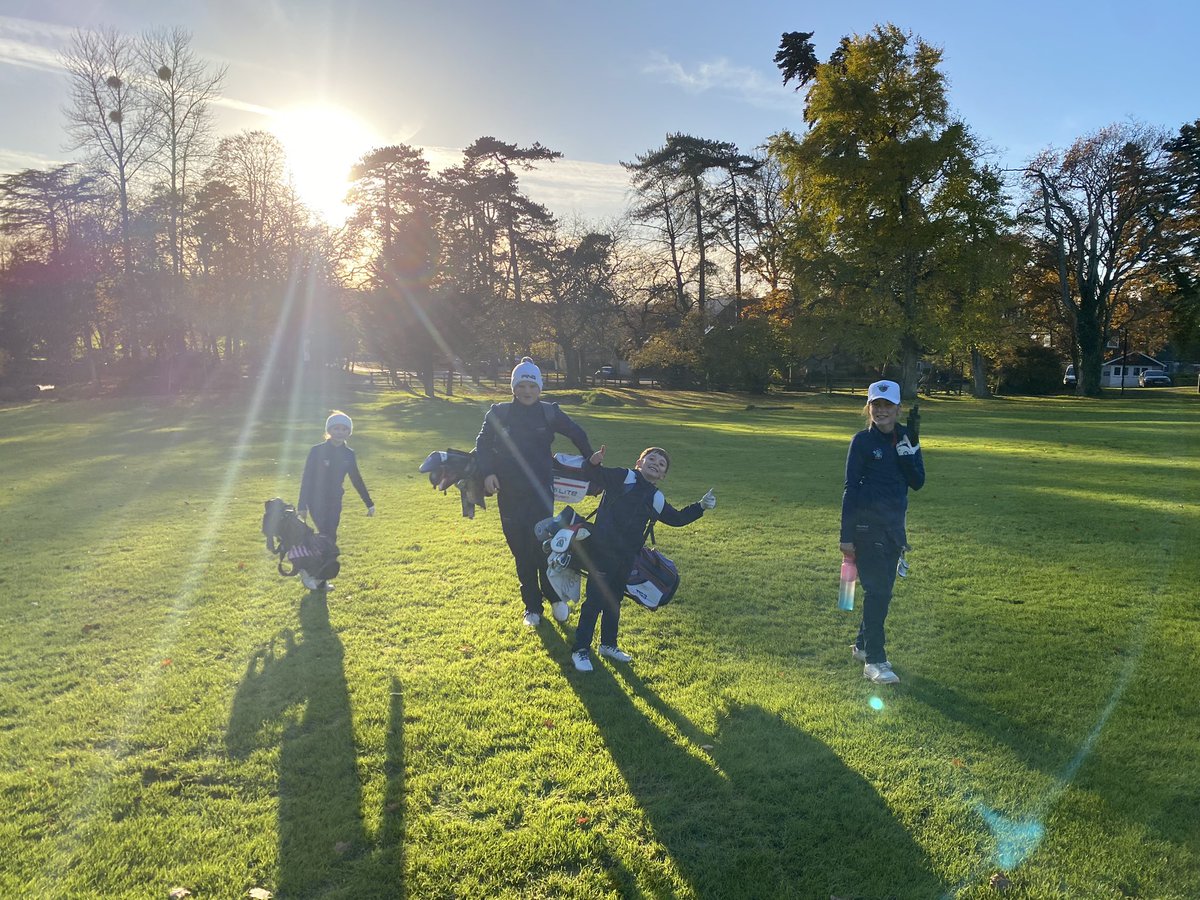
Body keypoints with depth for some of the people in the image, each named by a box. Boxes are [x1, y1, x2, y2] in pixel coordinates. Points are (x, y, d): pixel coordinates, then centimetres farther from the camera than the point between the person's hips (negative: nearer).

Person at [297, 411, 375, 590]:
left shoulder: (348, 455, 4)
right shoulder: (317, 451, -10)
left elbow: (356, 480, 12)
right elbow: (306, 478, -8)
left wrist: (369, 503, 13)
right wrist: (302, 505, -12)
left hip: (335, 502, 5)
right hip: (317, 501, -5)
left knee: (330, 539, 5)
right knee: (328, 537, -15)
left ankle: (321, 579, 15)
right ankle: (309, 572, 2)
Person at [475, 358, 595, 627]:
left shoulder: (549, 413, 0)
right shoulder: (499, 413, 0)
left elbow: (577, 434, 13)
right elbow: (482, 444, 2)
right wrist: (487, 472, -12)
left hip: (540, 491, -1)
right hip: (509, 494, 2)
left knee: (541, 546, -9)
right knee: (521, 551, 7)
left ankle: (554, 596, 16)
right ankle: (532, 606, 21)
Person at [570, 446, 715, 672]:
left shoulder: (656, 499, 13)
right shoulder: (623, 477, -4)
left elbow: (677, 518, 21)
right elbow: (595, 476, -13)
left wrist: (700, 506, 13)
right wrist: (594, 463, -34)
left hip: (626, 558, 7)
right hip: (602, 551, -6)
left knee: (614, 602, 20)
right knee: (594, 600, -2)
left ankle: (608, 644, 36)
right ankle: (580, 650, 8)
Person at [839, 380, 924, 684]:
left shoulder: (905, 438, 6)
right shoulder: (863, 441, -6)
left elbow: (917, 482, -2)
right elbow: (851, 487, -8)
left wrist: (909, 446, -15)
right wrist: (846, 535, -10)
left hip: (895, 524, 5)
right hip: (866, 524, -5)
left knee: (883, 588, 13)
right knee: (877, 589, -8)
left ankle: (862, 645, 30)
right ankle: (874, 660, -2)